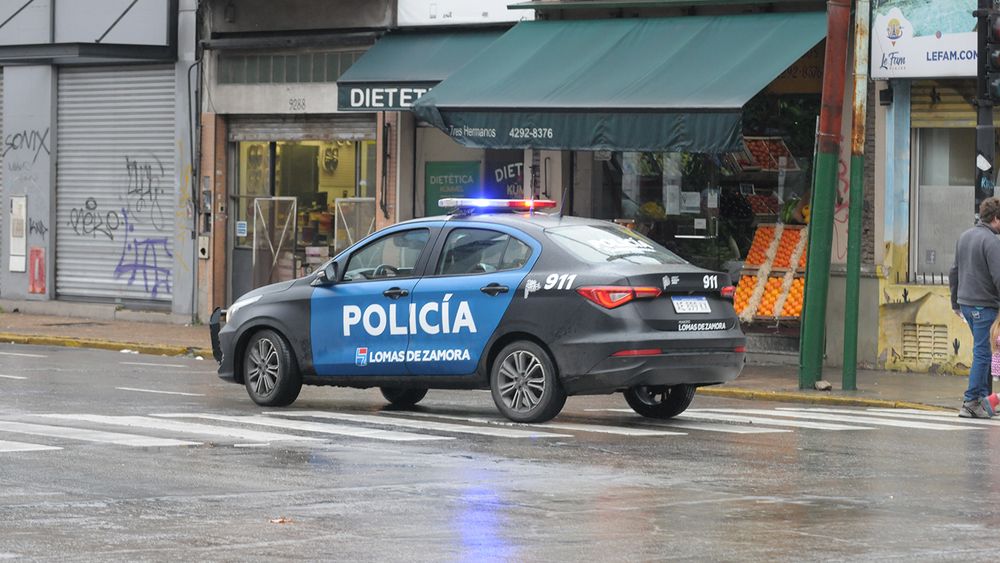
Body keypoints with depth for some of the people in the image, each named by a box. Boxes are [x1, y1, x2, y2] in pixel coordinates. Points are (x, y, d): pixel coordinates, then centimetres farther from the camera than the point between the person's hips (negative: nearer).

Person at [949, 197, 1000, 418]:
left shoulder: (964, 237, 13)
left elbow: (954, 272, 19)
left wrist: (955, 302, 26)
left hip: (966, 303, 8)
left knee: (982, 351, 15)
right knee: (982, 354, -4)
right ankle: (971, 403, -3)